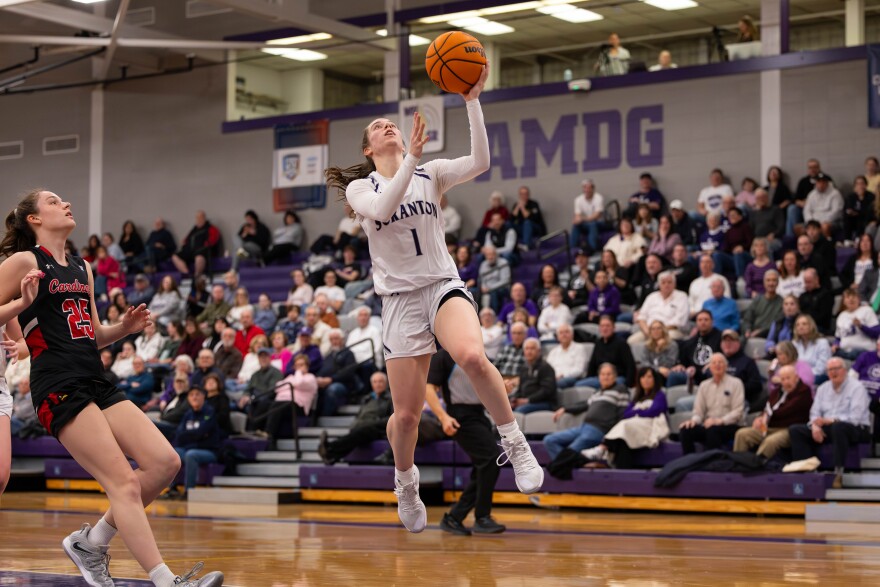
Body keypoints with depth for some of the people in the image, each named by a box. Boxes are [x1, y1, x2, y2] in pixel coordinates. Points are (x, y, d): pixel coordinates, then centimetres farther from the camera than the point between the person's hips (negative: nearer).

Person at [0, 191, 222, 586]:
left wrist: (125, 327, 9)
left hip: (95, 385, 8)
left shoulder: (82, 269, 21)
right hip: (59, 388, -8)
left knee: (165, 462, -3)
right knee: (124, 483, -16)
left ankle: (91, 542, 11)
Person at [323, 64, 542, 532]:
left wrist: (472, 101, -15)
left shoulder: (430, 173, 9)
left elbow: (480, 162, -9)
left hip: (444, 286, 0)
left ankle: (514, 444, -16)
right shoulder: (359, 188, 6)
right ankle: (406, 482, 30)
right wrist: (412, 154, -22)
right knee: (406, 413, 0)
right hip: (400, 298, 0)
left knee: (472, 356, -34)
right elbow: (383, 208, -17)